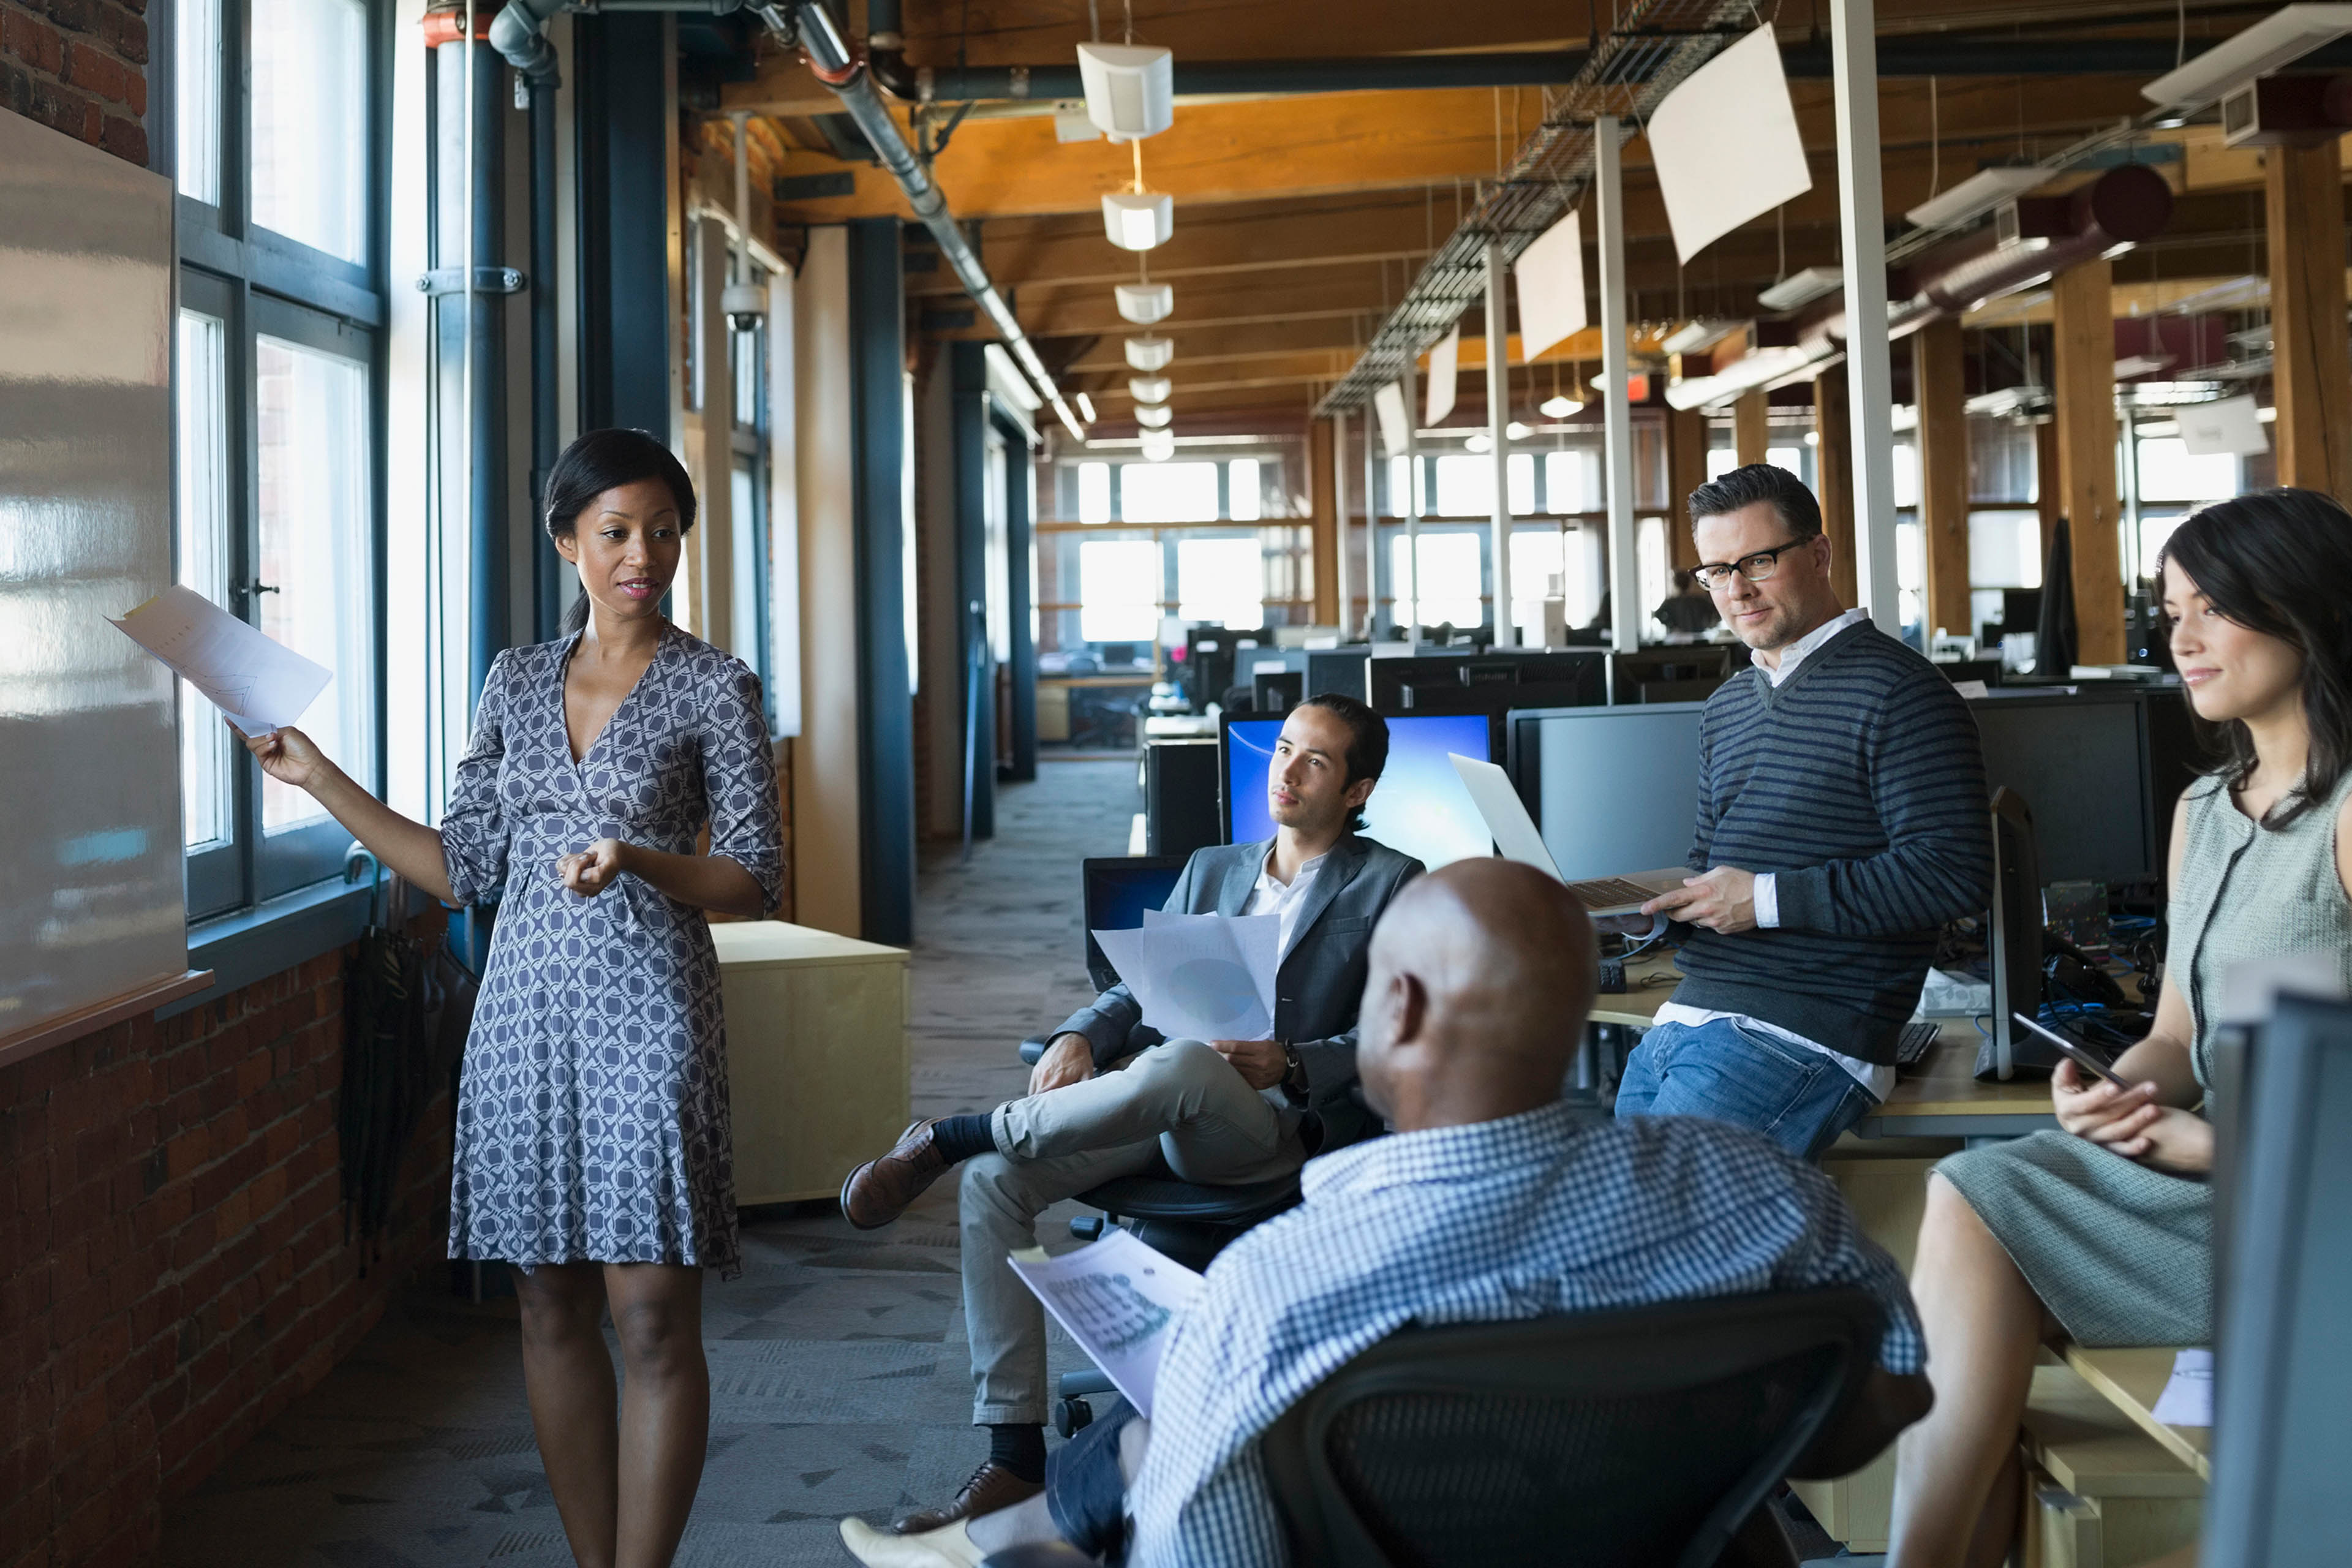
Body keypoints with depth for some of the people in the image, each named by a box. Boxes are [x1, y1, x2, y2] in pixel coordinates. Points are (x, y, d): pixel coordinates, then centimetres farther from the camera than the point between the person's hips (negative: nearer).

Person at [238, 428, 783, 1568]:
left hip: (646, 1014, -4)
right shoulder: (515, 681, 11)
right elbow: (465, 868, 13)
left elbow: (757, 881, -3)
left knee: (653, 1315, -5)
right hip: (526, 1013, 4)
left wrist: (642, 861, -20)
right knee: (550, 1307, 9)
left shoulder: (713, 687, -1)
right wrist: (322, 782, 9)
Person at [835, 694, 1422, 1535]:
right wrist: (1078, 1037, -3)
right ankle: (1014, 1456, -18)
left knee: (1177, 1064, -41)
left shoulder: (1391, 885, 6)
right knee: (995, 1178, -21)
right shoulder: (1210, 869, 23)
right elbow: (1139, 991, 19)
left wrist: (1289, 1066, -19)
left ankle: (944, 1138, -21)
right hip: (1162, 1104, 6)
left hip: (1276, 1121, -5)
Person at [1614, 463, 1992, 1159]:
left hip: (1805, 1040, -8)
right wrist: (1663, 901, 6)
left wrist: (1768, 898, -15)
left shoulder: (1897, 694, -6)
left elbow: (1953, 873, -15)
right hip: (1682, 1020, 8)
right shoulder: (1726, 708, 21)